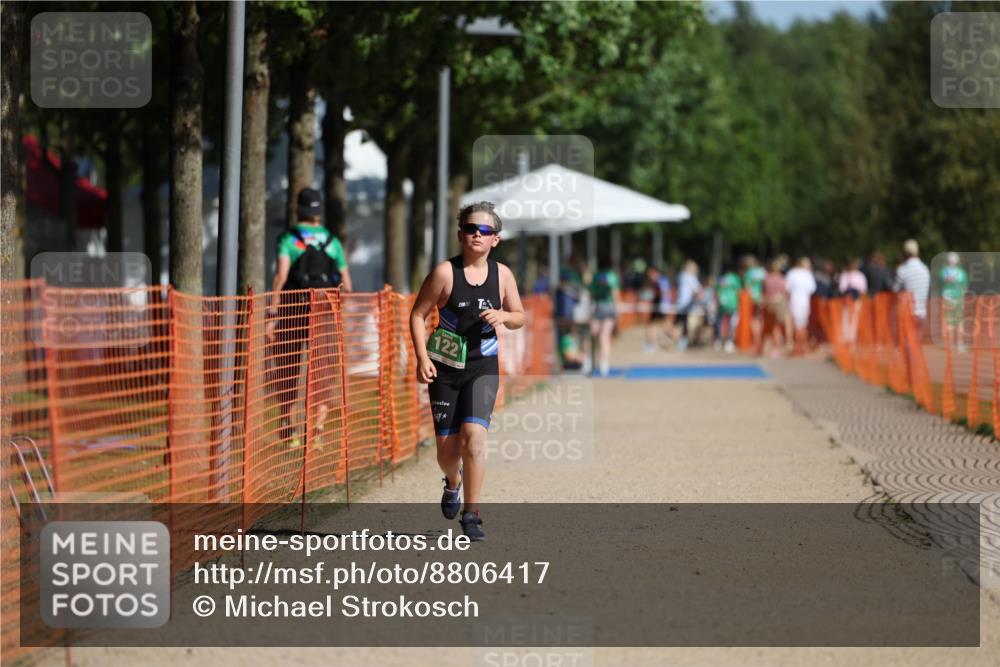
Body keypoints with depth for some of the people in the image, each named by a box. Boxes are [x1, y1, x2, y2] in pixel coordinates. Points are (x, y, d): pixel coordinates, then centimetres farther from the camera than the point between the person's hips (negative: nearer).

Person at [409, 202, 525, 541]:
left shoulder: (502, 274, 0)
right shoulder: (445, 272, -9)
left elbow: (520, 317, 11)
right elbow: (418, 315, -4)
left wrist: (503, 316, -12)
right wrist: (422, 358, -14)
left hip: (483, 367, 1)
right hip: (445, 367, -1)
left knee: (474, 433, -18)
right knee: (447, 446, 3)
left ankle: (471, 513, -10)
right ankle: (453, 483, 40)